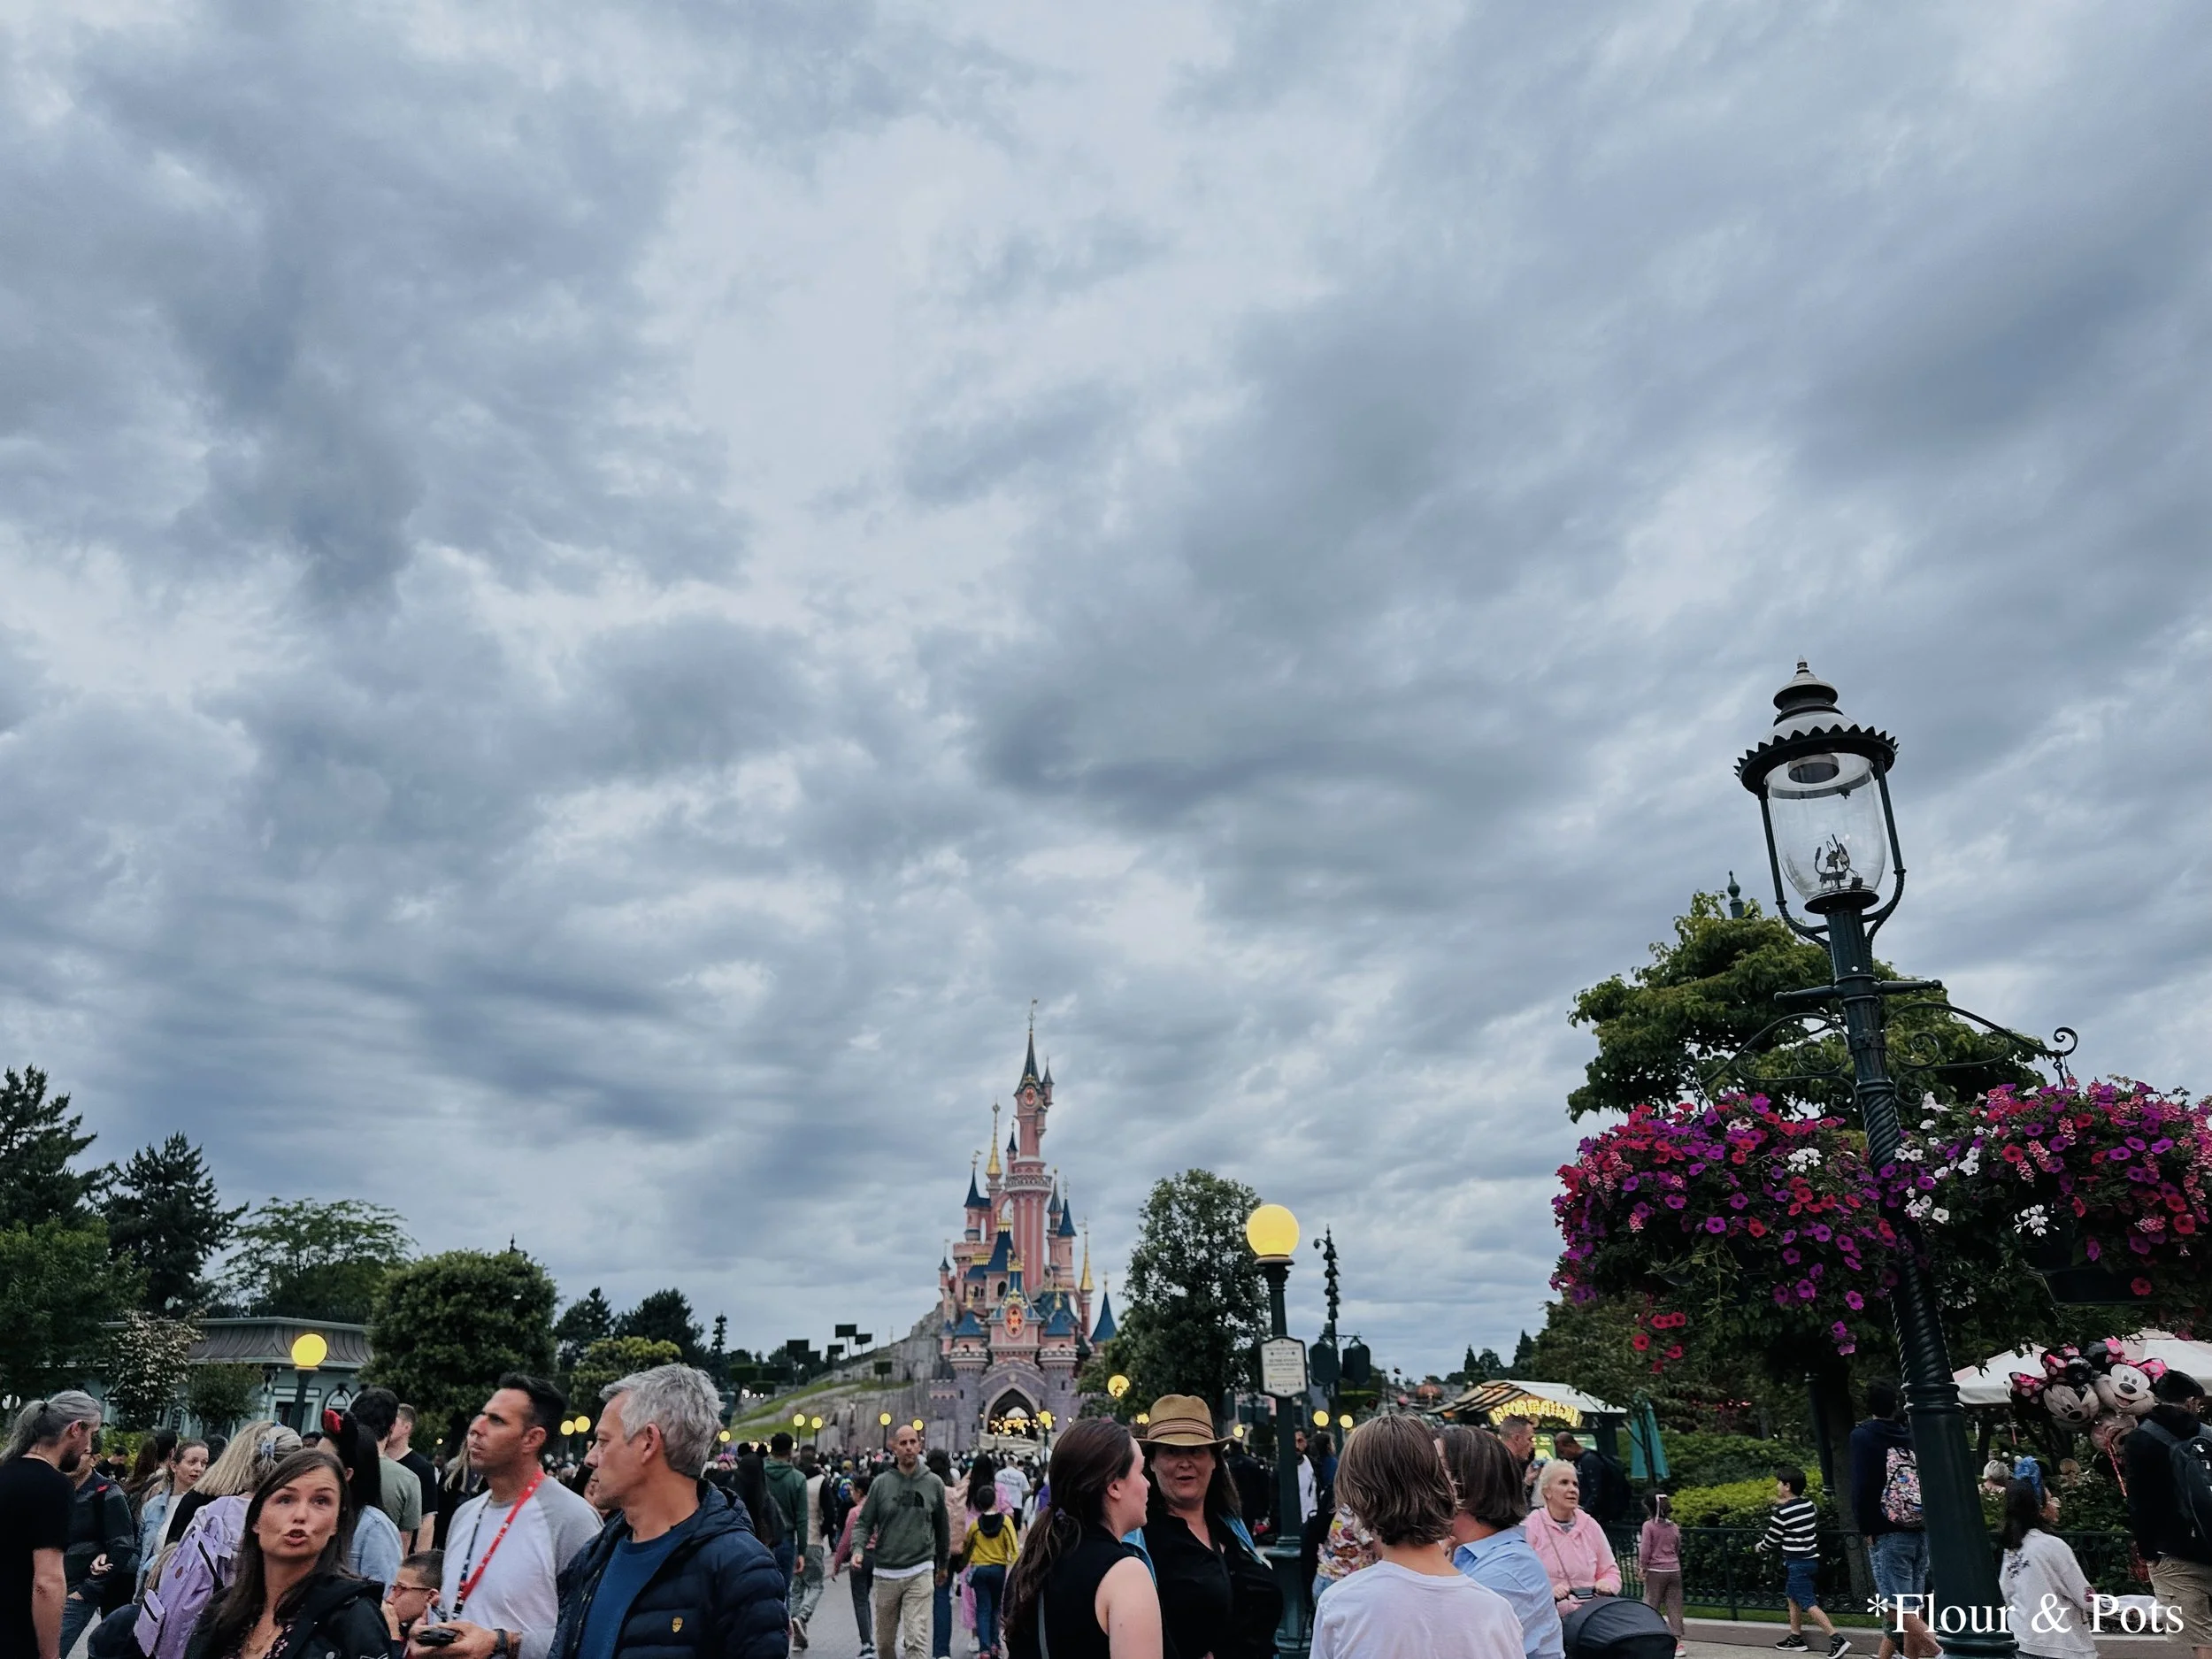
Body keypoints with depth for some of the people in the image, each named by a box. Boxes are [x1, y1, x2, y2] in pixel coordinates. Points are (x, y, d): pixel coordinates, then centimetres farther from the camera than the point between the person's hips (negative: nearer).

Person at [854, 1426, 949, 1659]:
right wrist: (858, 1549, -16)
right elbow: (865, 1523, 3)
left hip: (920, 1571, -1)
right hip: (886, 1572, 1)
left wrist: (944, 1564, 20)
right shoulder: (882, 1483, -1)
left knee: (917, 1639, -11)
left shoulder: (933, 1484, 1)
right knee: (885, 1640, 13)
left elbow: (942, 1526, 12)